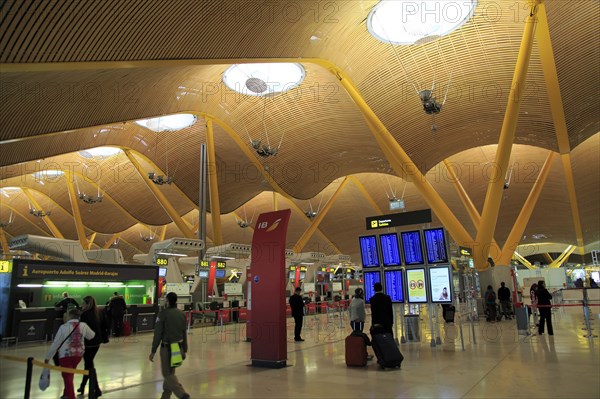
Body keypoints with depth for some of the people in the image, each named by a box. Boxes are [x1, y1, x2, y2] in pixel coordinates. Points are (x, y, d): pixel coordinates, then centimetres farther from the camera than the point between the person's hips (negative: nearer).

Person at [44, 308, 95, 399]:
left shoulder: (64, 327, -13)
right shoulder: (83, 325, -3)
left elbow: (55, 343, -9)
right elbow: (91, 335, 14)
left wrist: (47, 357, 1)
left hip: (65, 355, -5)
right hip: (78, 354, 5)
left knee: (67, 376, 1)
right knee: (69, 375, 23)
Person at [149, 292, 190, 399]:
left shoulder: (163, 313, -13)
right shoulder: (181, 314, 4)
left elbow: (158, 334, -13)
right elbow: (184, 333, 8)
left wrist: (153, 351, -6)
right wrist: (184, 350, 15)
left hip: (167, 347, -6)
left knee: (167, 373, 1)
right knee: (170, 372, 19)